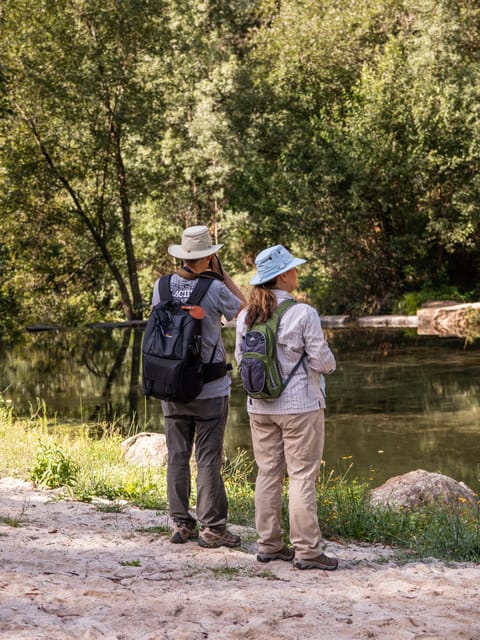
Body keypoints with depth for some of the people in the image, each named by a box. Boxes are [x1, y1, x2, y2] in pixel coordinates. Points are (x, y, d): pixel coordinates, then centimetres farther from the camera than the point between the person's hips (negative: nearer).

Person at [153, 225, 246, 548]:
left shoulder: (162, 287, 0)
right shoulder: (215, 288, -12)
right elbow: (245, 309, 6)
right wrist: (222, 273, 6)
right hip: (210, 388, -4)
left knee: (177, 457, 9)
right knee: (209, 458, 0)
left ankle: (182, 524, 14)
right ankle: (211, 527, 3)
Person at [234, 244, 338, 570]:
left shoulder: (246, 316, 1)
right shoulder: (303, 313, -15)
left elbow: (241, 358, 9)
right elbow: (321, 360, -12)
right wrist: (330, 361, 10)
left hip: (259, 406, 6)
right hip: (299, 405, -5)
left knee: (268, 474, 12)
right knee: (303, 476, 0)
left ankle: (269, 544, 16)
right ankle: (307, 549, 1)